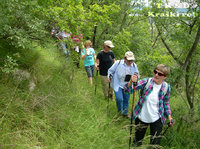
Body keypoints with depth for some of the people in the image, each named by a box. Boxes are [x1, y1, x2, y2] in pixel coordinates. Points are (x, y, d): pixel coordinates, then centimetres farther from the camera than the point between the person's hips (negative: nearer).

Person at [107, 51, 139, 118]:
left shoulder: (134, 66, -5)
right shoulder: (118, 63, -14)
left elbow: (137, 74, 6)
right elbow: (111, 70, -1)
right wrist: (109, 76, -17)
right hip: (118, 85, -3)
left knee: (126, 100, 14)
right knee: (119, 99, -14)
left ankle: (125, 113, 34)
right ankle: (120, 111, 16)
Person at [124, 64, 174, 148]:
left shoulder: (166, 87, -10)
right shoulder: (146, 82, -16)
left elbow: (166, 103, 6)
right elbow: (129, 90, -23)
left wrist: (169, 116, -4)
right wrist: (131, 82, -44)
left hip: (157, 120, 1)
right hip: (141, 117, 0)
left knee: (155, 144, 11)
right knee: (138, 141, 20)